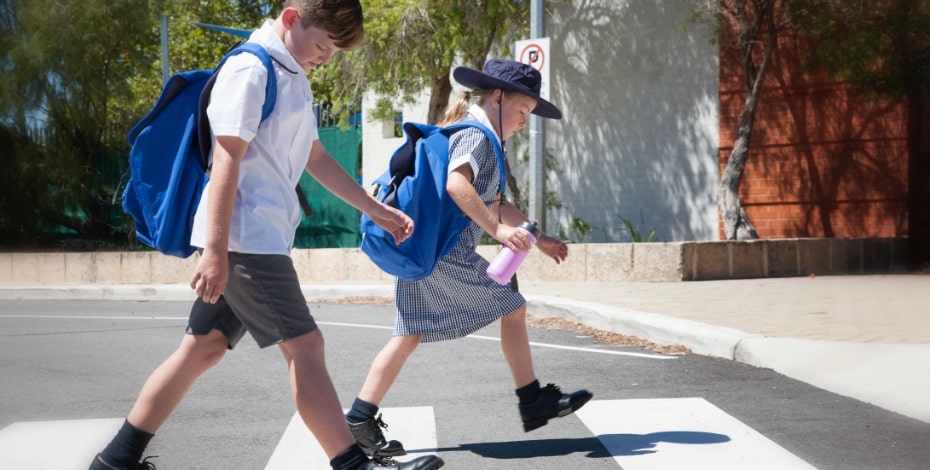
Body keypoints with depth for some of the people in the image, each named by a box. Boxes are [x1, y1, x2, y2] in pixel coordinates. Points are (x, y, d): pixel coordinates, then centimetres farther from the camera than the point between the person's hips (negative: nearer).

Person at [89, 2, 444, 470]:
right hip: (245, 238, -10)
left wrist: (377, 210, 25)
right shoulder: (251, 69, -12)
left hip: (263, 238, 10)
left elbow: (315, 158, 26)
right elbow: (226, 160, -18)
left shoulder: (294, 77, 18)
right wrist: (216, 249, -22)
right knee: (304, 345, -7)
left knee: (204, 346, 11)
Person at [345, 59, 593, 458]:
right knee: (512, 308, 3)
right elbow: (456, 184, -27)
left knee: (409, 335, 8)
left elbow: (496, 205, 31)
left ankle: (361, 418, 3)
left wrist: (538, 239, 29)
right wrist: (498, 230, -28)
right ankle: (533, 402, 12)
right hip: (448, 253, -10)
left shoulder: (470, 136, 25)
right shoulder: (476, 135, -7)